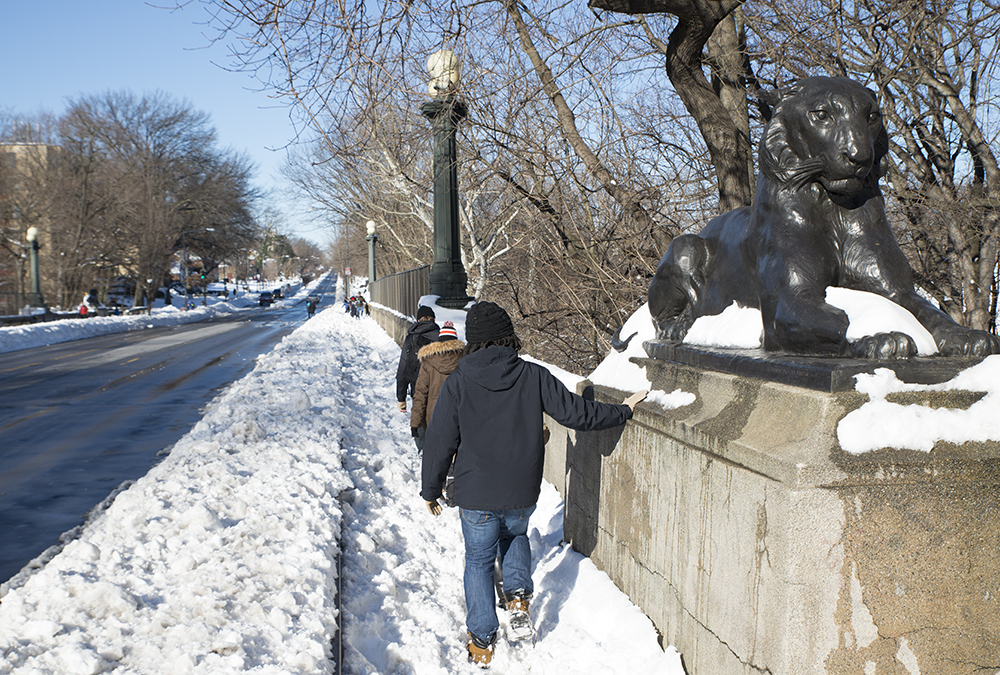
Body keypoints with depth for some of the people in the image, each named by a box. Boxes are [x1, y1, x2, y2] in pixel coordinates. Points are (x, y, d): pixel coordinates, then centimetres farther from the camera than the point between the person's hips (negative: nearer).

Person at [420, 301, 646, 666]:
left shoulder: (457, 383, -11)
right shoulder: (534, 376, -9)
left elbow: (439, 443, -6)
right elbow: (576, 412, -5)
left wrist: (431, 490, 8)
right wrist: (623, 411, 11)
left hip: (476, 497, -2)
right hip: (523, 495, 2)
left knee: (479, 562, 17)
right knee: (514, 534, 32)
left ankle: (481, 641, 24)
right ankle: (518, 600, 14)